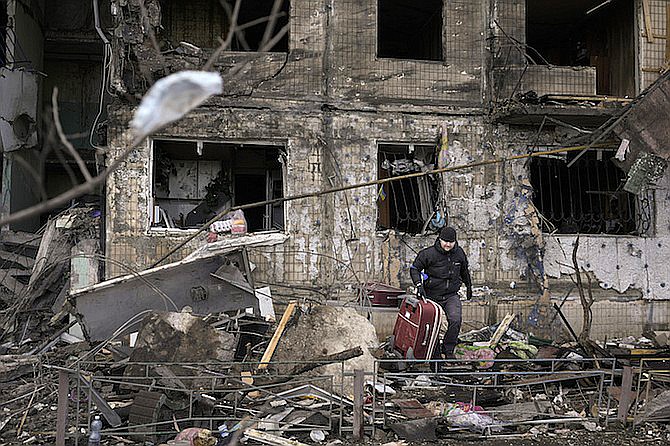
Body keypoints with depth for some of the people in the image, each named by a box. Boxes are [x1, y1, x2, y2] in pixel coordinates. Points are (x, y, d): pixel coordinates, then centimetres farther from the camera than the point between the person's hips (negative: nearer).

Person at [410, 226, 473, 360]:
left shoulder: (459, 253, 1)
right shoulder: (429, 254, -12)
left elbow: (464, 270, 20)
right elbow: (414, 268, -5)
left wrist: (469, 286, 30)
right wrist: (419, 284, -19)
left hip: (451, 295, 2)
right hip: (432, 296, -2)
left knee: (456, 320, -20)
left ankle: (448, 350, -2)